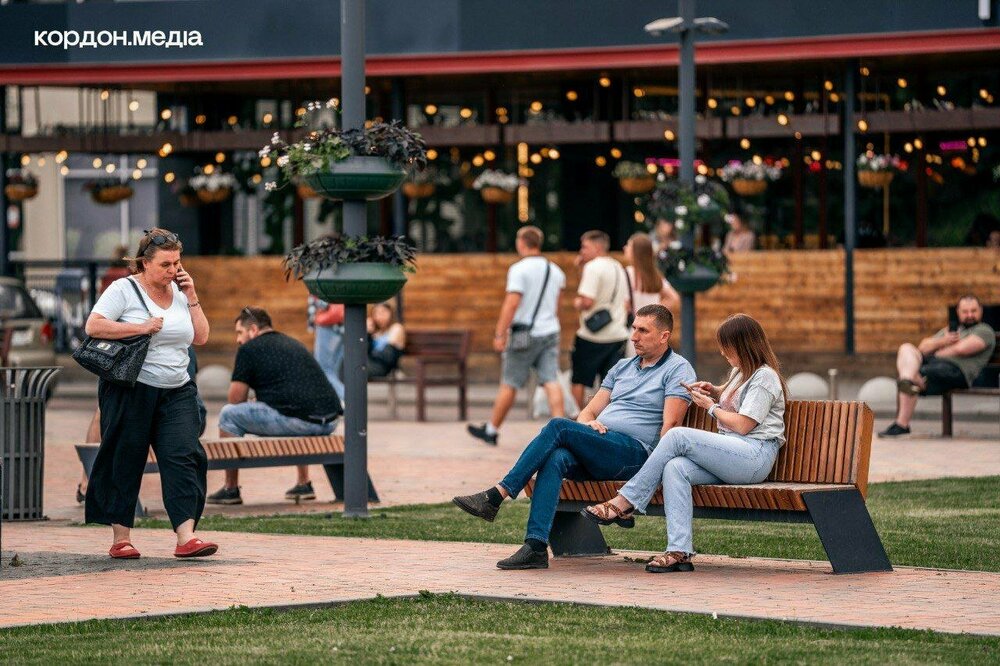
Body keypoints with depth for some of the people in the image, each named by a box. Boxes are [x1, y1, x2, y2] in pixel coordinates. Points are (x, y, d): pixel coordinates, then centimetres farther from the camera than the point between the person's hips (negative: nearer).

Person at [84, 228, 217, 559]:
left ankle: (186, 537, -15)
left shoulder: (179, 292, 12)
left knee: (183, 457, -9)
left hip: (176, 392, 4)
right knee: (125, 463, 2)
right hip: (130, 391, -4)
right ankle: (120, 539, 11)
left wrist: (191, 297, 2)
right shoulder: (124, 289, -4)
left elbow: (201, 337, 11)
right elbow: (93, 325, -15)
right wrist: (140, 327, -18)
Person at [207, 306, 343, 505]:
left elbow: (235, 401, 9)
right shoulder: (294, 344, 28)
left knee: (228, 414, 9)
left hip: (296, 421, -7)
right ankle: (303, 484, 33)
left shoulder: (249, 349, 7)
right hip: (330, 422, 7)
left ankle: (231, 489, 11)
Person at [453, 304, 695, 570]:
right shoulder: (622, 367, 28)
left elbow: (670, 424, -6)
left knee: (558, 427, -25)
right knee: (555, 458, -29)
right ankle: (536, 546, -40)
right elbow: (589, 412, 24)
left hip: (634, 451, -6)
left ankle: (495, 496, -26)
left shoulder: (678, 369, 6)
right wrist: (588, 423, -1)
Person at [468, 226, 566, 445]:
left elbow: (512, 304, -18)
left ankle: (491, 430, 17)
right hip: (551, 332, 6)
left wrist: (500, 334, -17)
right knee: (552, 383, -1)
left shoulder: (519, 269, -11)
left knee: (509, 385, 5)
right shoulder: (556, 271, 10)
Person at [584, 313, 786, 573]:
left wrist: (711, 406, 0)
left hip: (755, 455, -9)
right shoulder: (741, 371, 26)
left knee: (678, 436, -25)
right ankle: (679, 552, -36)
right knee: (675, 468, -23)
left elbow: (743, 425, -12)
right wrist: (714, 391, 27)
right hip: (730, 456, 9)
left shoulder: (765, 377, -4)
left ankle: (623, 503, -23)